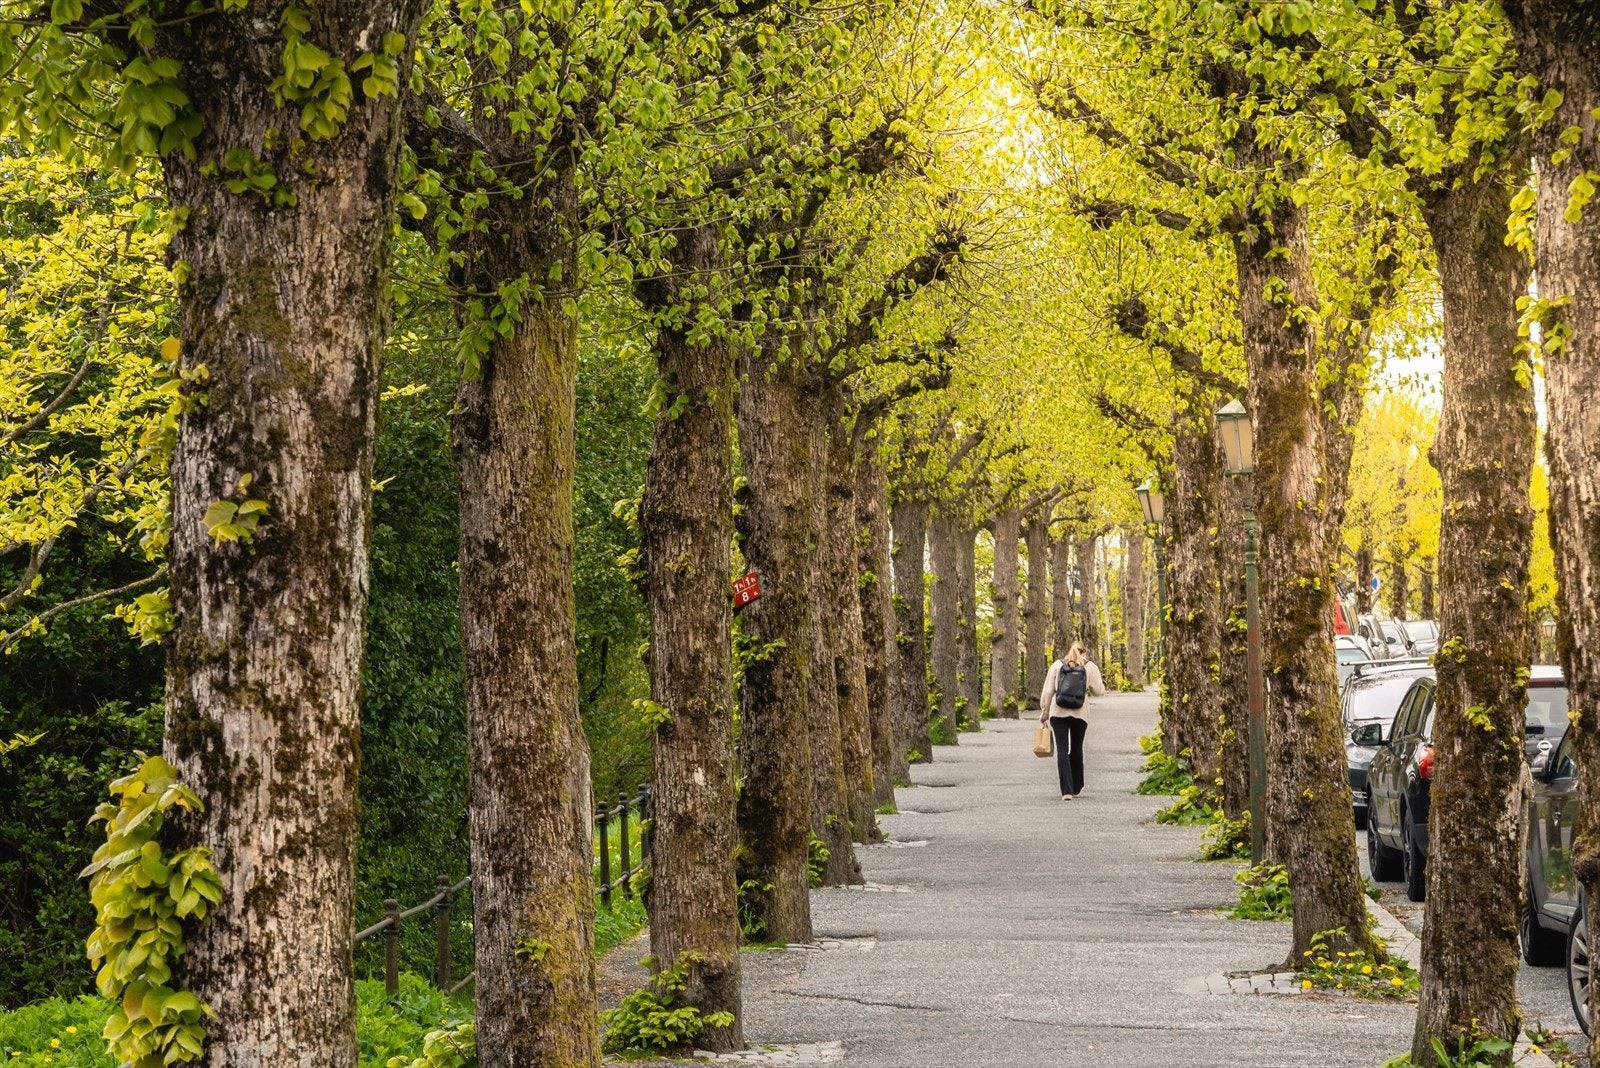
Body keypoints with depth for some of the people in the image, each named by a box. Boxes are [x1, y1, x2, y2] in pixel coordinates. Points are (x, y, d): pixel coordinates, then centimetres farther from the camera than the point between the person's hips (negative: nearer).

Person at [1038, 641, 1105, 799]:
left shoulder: (1057, 665, 7)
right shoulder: (1090, 666, 6)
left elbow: (1047, 691, 4)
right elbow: (1098, 691, 5)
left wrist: (1044, 711, 12)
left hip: (1058, 713, -1)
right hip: (1080, 714, 1)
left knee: (1062, 750, -3)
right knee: (1076, 748, 17)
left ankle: (1067, 790, -13)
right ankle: (1076, 788, 26)